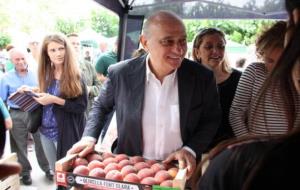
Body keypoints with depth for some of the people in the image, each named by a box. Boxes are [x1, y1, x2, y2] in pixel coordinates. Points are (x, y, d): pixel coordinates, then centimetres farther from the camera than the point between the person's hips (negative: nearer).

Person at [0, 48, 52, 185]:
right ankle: (25, 171, 26)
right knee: (19, 145, 10)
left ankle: (47, 168, 22)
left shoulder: (36, 75, 5)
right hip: (17, 115, 0)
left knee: (41, 142, 5)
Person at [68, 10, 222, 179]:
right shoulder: (120, 73, -12)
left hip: (179, 170, 0)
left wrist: (191, 150, -14)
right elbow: (101, 106, 6)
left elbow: (212, 120, 0)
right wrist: (89, 137, -8)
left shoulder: (202, 77, -12)